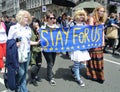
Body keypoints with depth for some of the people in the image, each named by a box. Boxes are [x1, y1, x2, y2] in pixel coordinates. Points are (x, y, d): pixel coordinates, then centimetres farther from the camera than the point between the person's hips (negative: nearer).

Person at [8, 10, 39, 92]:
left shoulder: (28, 28, 8)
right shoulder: (14, 28, -8)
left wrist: (36, 43, 3)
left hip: (27, 53, 5)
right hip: (18, 54, -5)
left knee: (25, 72, 13)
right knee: (21, 72, -4)